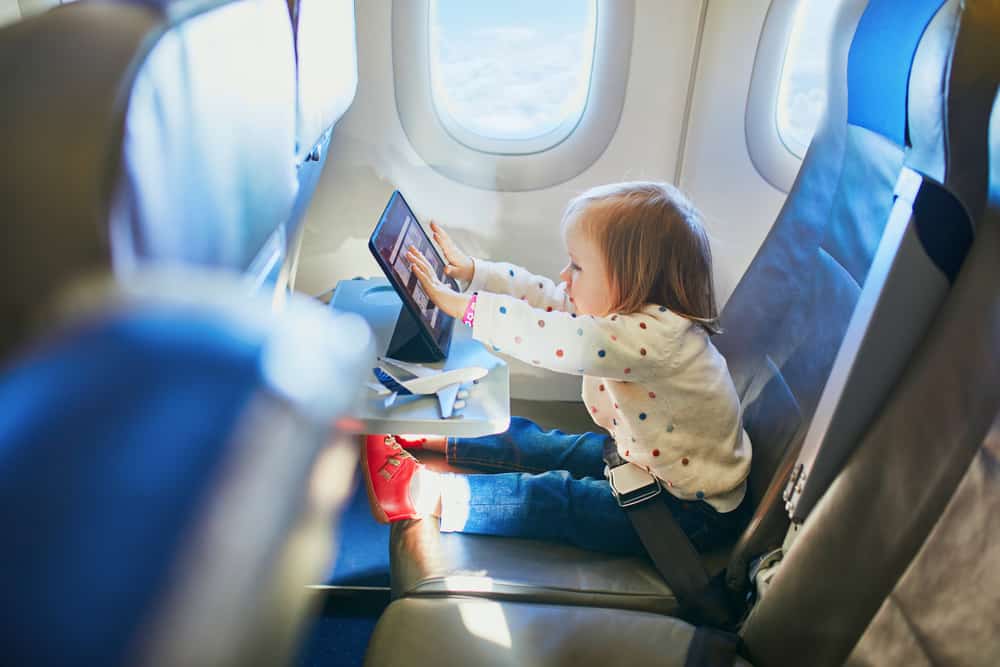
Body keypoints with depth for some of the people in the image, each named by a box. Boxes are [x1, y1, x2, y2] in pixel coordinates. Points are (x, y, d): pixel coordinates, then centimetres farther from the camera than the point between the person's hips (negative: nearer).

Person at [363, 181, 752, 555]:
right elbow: (547, 298, 3)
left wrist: (459, 305, -31)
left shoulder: (656, 335, -33)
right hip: (638, 456, 9)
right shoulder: (626, 307, -5)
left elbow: (552, 340, -37)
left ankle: (427, 494, -11)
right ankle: (440, 439, 20)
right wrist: (471, 271, 3)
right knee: (539, 443, 10)